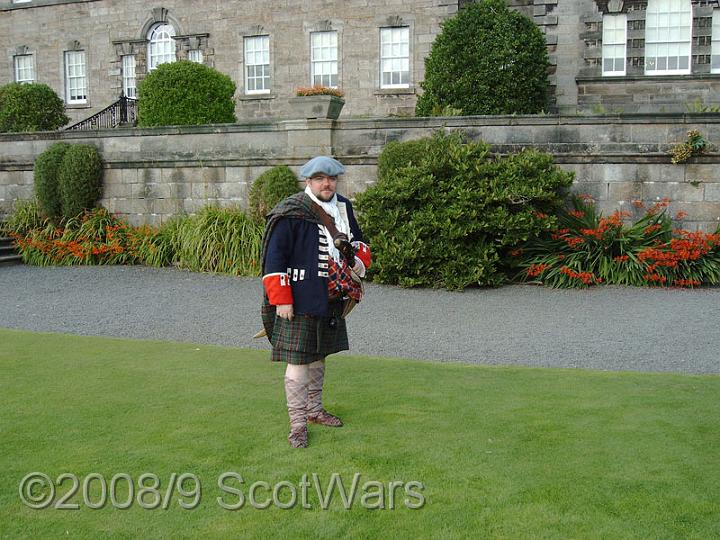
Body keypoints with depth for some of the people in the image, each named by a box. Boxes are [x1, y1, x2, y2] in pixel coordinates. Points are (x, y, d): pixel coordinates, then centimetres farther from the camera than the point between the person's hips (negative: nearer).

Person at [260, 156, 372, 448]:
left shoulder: (343, 208, 8)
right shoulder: (292, 213, -14)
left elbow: (359, 244, 22)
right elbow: (274, 259, -14)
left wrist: (357, 258, -1)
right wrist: (281, 300, -17)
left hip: (332, 301, 7)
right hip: (299, 302, -7)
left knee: (318, 356, 20)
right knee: (298, 361, -3)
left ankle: (314, 410, 35)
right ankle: (297, 423, 5)